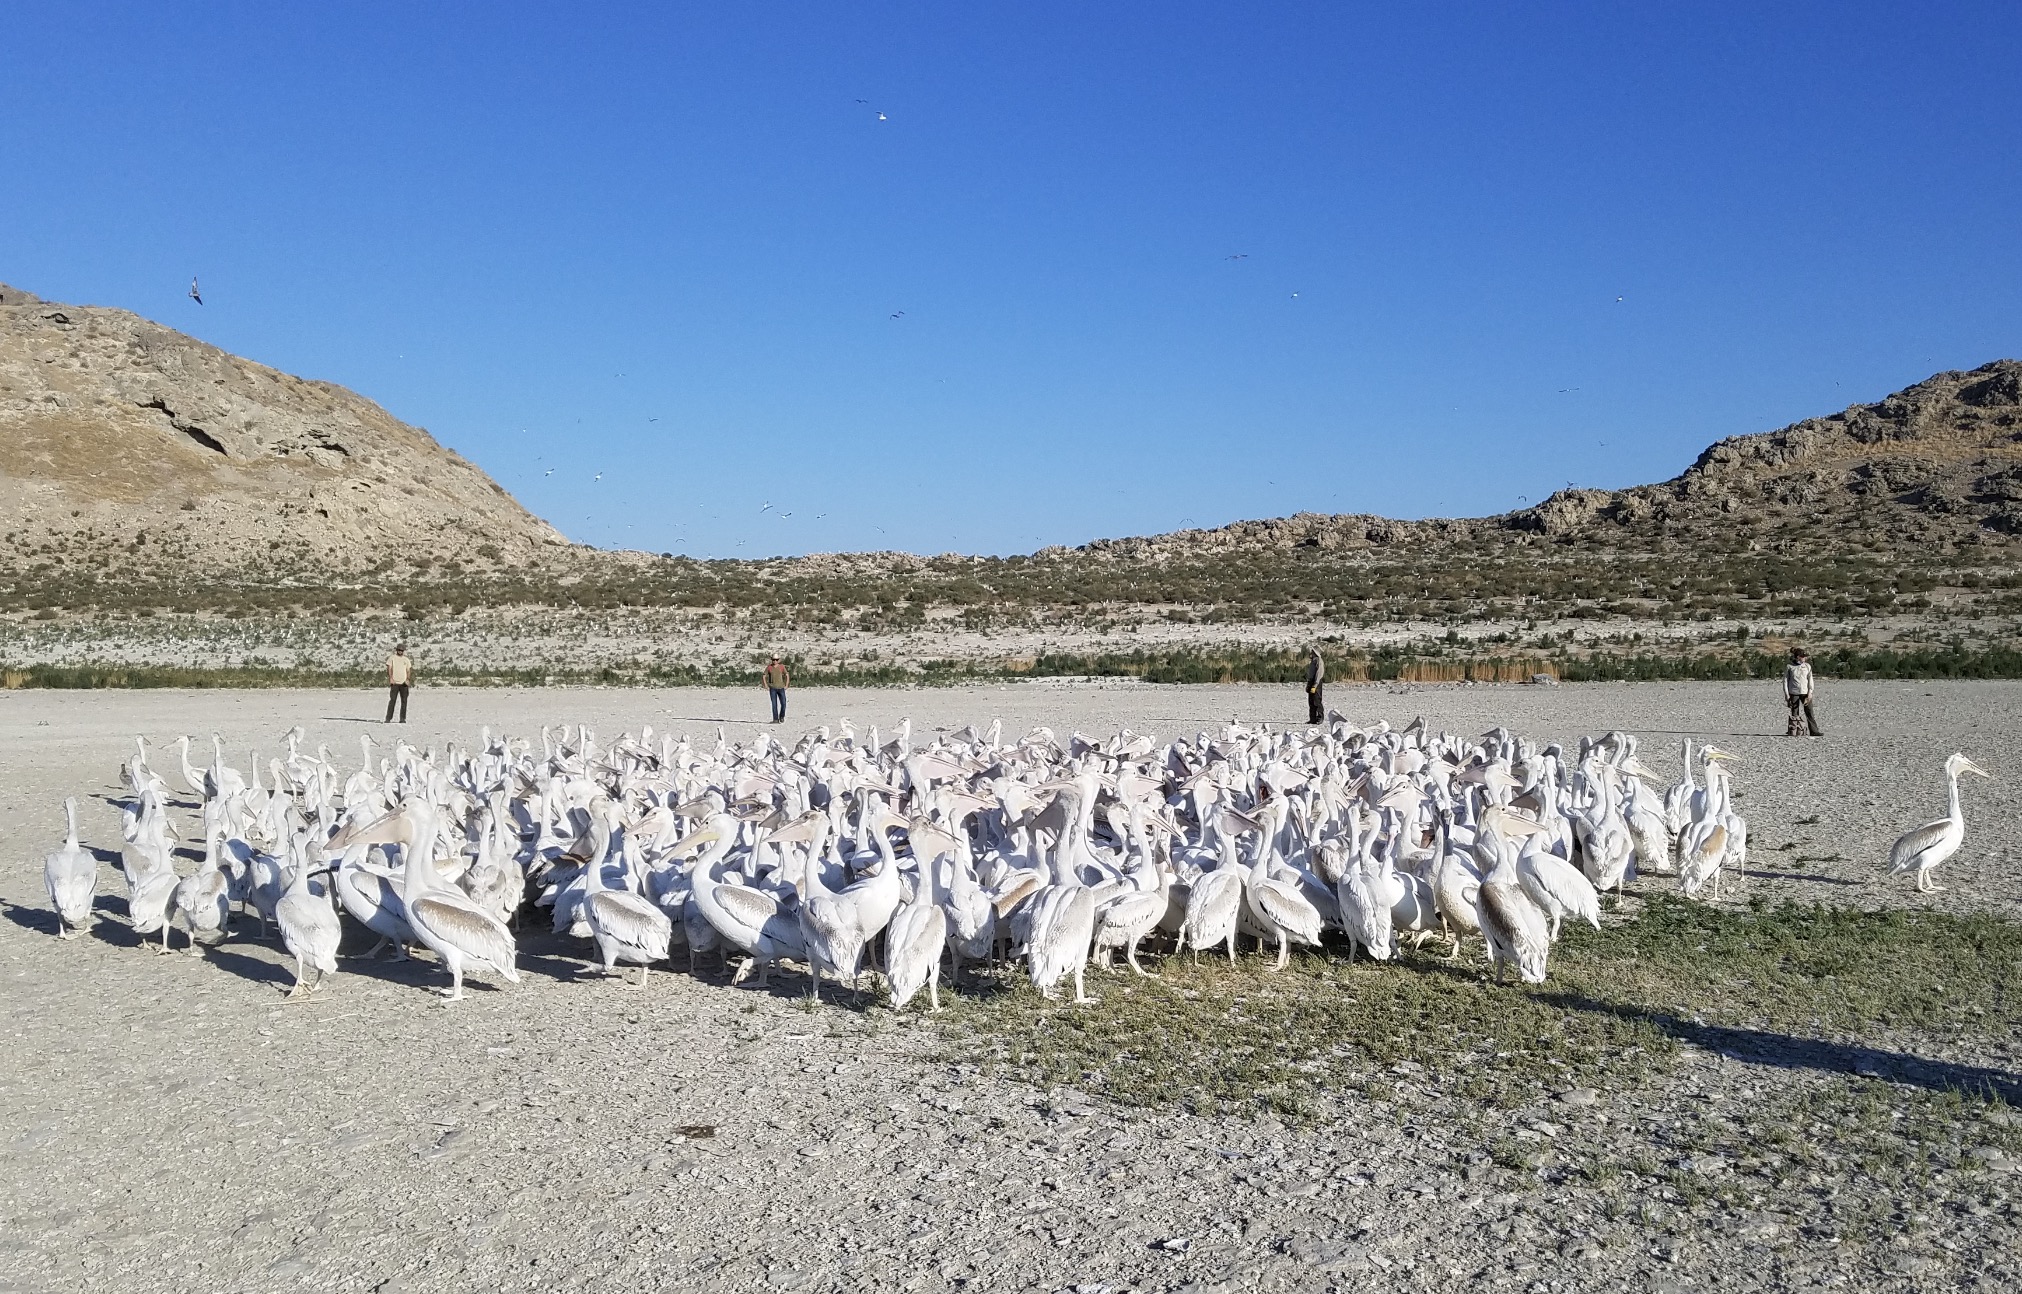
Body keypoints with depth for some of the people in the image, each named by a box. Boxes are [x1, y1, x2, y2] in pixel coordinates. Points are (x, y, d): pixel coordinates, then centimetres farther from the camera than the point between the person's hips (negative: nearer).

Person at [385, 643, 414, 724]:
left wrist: (408, 679, -4)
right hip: (394, 683, -3)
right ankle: (388, 718, -7)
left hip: (404, 683, 3)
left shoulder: (406, 660, 16)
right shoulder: (392, 658, 7)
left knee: (404, 701, 1)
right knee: (392, 700, -8)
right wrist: (391, 678, -15)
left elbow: (408, 671, 13)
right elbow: (389, 668, 0)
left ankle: (402, 718, 4)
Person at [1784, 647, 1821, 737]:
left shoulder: (1807, 666, 7)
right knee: (1794, 713, 1)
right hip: (1794, 693, -2)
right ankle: (1792, 731, 8)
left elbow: (1810, 680, 6)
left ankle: (1814, 731, 3)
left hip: (1805, 693, 2)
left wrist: (1810, 692, -4)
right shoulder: (1789, 667, 0)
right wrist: (1786, 694, -3)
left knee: (1809, 712, 0)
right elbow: (1785, 680, 2)